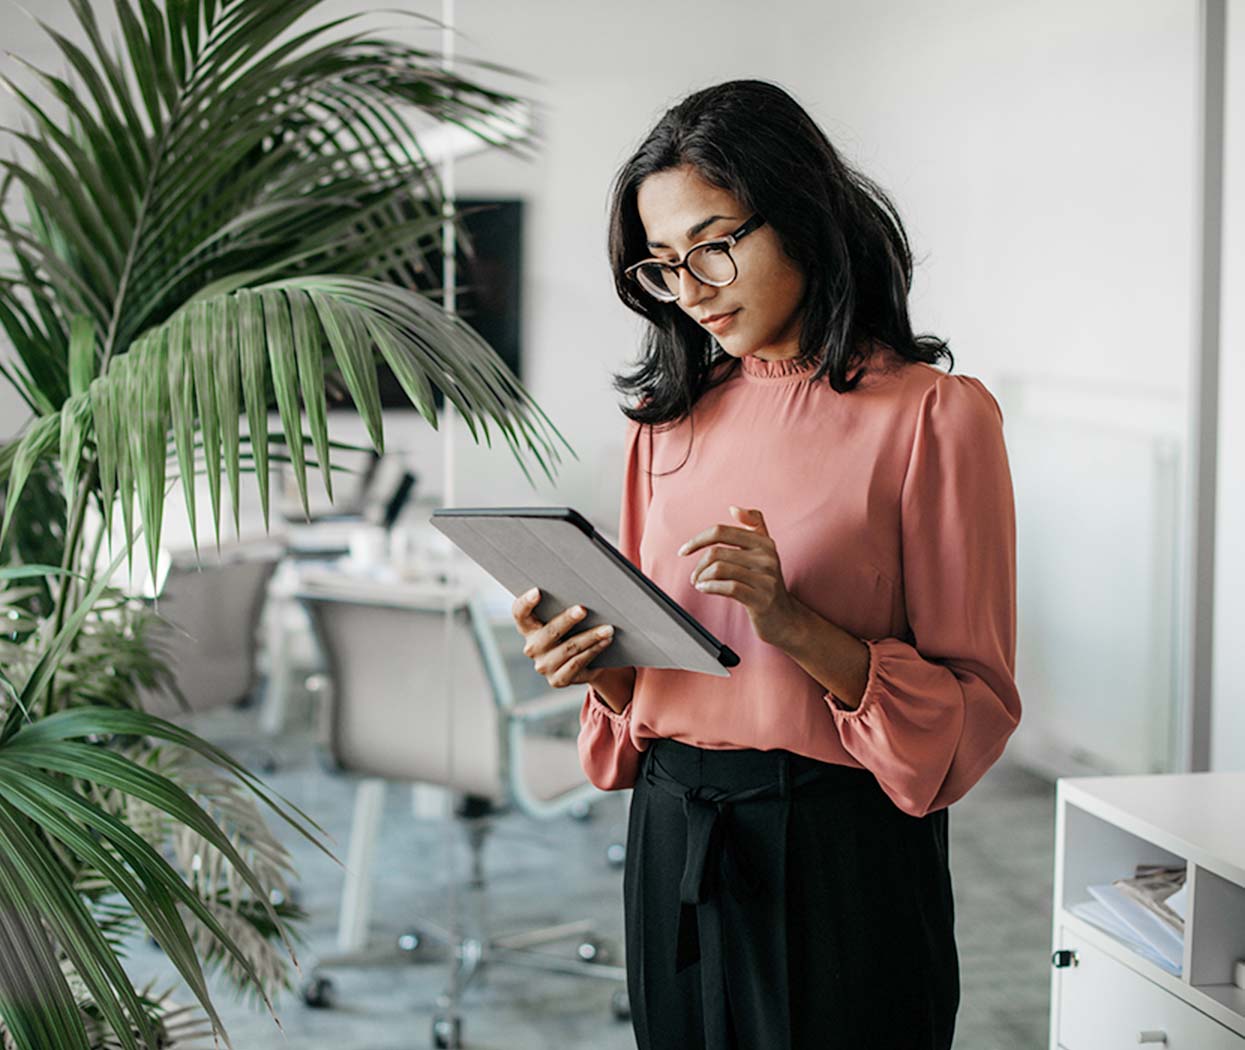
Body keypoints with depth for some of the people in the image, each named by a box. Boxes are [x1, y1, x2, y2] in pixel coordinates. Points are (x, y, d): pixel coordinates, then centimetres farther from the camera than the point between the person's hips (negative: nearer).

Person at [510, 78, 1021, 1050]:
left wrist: (791, 620, -23)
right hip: (673, 841, 5)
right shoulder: (672, 419, 9)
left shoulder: (934, 414, -8)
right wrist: (595, 665, -7)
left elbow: (976, 707, -11)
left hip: (844, 857, -5)